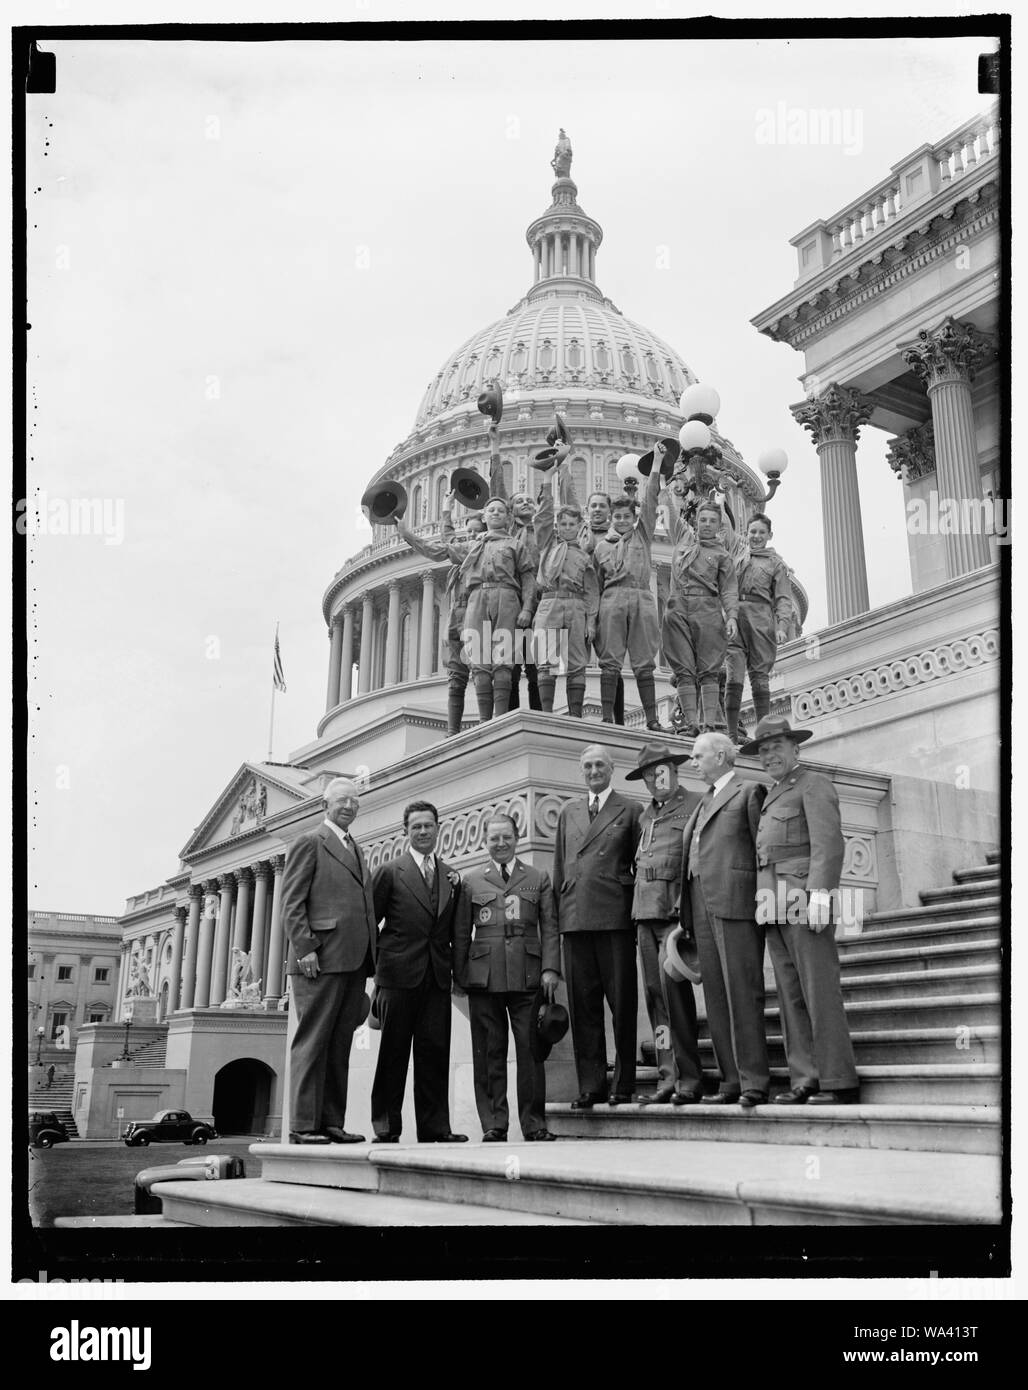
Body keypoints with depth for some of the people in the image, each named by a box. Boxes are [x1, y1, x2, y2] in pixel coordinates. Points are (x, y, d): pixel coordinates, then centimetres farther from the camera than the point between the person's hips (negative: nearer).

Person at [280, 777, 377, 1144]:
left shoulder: (355, 849, 23)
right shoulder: (309, 844, 0)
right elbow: (292, 903, -7)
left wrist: (369, 956, 13)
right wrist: (304, 948, -16)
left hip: (353, 961, 7)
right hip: (320, 961, -7)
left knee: (340, 1045, 8)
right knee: (312, 1041, -6)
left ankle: (331, 1122, 11)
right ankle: (303, 1126, -3)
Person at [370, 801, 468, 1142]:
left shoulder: (451, 877, 15)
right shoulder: (389, 872, 3)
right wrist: (373, 966, -2)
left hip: (437, 975, 3)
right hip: (399, 974, -3)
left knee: (436, 1050, 1)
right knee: (393, 1051, 1)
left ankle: (434, 1127, 6)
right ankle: (386, 1127, 8)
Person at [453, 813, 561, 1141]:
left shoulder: (539, 878, 14)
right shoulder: (471, 881, 14)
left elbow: (550, 928, 8)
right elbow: (461, 933, 12)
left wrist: (550, 969, -4)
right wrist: (459, 975, 4)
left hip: (527, 976, 0)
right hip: (484, 975, 1)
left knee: (530, 1049, -2)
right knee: (489, 1052, 1)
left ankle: (534, 1125, 5)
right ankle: (493, 1125, 6)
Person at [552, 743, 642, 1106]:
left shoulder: (630, 810, 7)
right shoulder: (568, 812, 19)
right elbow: (559, 868, 18)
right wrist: (557, 913, 10)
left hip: (615, 917, -3)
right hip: (575, 919, 3)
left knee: (622, 1002, -1)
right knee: (582, 1005, 3)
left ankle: (623, 1084, 8)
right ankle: (590, 1086, 9)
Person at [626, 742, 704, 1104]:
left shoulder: (694, 806, 1)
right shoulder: (645, 815, 21)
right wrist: (637, 910, 11)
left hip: (677, 910, -7)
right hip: (645, 911, 7)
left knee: (671, 986, -15)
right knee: (654, 993, 3)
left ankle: (688, 1079, -9)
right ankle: (667, 1078, 6)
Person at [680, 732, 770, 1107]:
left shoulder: (749, 792, 2)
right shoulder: (703, 802, 25)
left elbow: (762, 849, -4)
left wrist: (764, 903, -11)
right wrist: (684, 909, 12)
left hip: (735, 903, -8)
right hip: (701, 906, 8)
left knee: (743, 993, -9)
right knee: (716, 996, 5)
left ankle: (754, 1082, -7)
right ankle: (731, 1080, 8)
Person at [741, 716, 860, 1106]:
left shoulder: (814, 784, 1)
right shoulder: (771, 796, 26)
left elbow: (828, 842, -11)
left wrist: (819, 893, -21)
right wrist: (763, 901, 11)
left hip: (802, 898, -8)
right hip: (773, 907, 8)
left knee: (819, 991, -9)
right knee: (791, 996, 5)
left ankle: (838, 1082, -7)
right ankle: (805, 1079, 7)